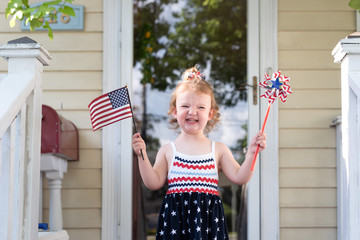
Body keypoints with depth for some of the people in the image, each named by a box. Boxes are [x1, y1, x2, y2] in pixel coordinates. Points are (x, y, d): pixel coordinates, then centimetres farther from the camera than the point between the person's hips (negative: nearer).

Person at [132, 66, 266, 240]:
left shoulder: (219, 150, 10)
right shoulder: (167, 150, 8)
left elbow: (239, 178, 6)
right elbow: (154, 183, 3)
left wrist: (251, 152, -2)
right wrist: (142, 156, -4)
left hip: (207, 218, 0)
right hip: (176, 218, 0)